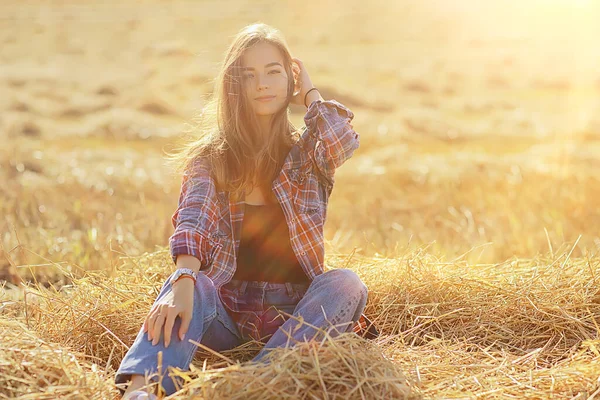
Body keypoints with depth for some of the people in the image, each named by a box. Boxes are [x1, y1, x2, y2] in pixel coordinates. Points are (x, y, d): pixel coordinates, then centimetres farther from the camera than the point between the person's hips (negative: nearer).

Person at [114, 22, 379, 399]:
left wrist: (310, 93, 1)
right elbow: (192, 224, -15)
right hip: (225, 307, -1)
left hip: (292, 310, 1)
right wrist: (183, 285, -35)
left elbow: (345, 142, -18)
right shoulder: (211, 156, 4)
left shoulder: (307, 154, 7)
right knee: (185, 285, -32)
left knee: (346, 283, -29)